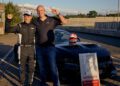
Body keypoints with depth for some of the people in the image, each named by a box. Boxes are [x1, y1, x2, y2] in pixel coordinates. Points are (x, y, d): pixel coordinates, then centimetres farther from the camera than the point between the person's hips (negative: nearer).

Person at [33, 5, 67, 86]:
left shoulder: (52, 20, -3)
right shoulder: (35, 22, 3)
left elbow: (65, 21, -8)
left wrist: (58, 14, -21)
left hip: (50, 47, -2)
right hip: (39, 48, 3)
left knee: (53, 67, -4)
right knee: (42, 67, 10)